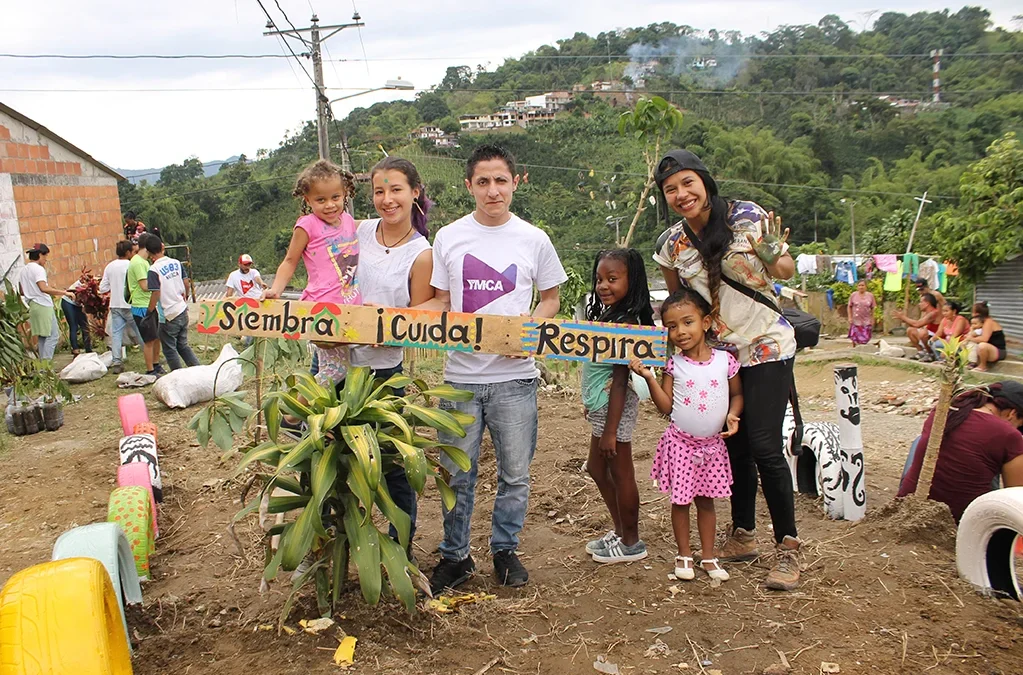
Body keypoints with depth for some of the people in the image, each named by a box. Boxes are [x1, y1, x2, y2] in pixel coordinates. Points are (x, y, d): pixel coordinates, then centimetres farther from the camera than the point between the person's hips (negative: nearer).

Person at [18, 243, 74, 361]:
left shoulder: (23, 271, 16)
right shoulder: (38, 269, -12)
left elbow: (22, 292, 20)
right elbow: (44, 288, -25)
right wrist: (64, 292, -26)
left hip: (32, 306, 9)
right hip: (43, 306, -9)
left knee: (42, 337, 13)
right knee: (53, 335, -6)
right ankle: (46, 362, -13)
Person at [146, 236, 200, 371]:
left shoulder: (154, 270, -17)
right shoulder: (176, 263, 2)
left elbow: (156, 294, -18)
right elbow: (186, 283, 9)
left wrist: (149, 312, -6)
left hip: (169, 314, -6)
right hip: (183, 310, 6)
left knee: (169, 348, 8)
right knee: (183, 345, 18)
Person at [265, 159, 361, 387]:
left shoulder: (349, 221, 12)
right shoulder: (308, 225, -5)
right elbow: (290, 261, 0)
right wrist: (276, 290, -12)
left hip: (350, 306, 6)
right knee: (336, 368, -10)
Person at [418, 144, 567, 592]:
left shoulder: (533, 240, 2)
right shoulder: (448, 237, 4)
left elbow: (551, 299, 11)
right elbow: (441, 302, 10)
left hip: (515, 375, 0)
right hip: (460, 375, 1)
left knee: (515, 472, 8)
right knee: (457, 473, 8)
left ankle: (505, 549, 29)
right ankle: (454, 555, 26)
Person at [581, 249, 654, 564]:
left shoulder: (625, 324, -20)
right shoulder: (606, 316, 8)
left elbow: (620, 379, -22)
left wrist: (610, 430, -22)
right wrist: (591, 403, 20)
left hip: (615, 407, -10)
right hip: (601, 405, 10)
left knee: (620, 473, 4)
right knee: (597, 468, 20)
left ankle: (631, 542, 21)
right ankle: (620, 531, 36)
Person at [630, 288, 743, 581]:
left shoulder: (725, 360, -4)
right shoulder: (674, 365, -5)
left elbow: (737, 394, 8)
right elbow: (666, 406, -7)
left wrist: (732, 414, -10)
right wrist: (649, 378, -16)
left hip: (713, 443, 1)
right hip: (681, 443, -1)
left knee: (706, 500, 12)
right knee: (681, 500, 6)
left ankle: (708, 556, 25)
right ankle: (684, 555, 22)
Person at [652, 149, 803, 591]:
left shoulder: (747, 217, -10)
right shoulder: (671, 245, -1)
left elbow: (787, 271, -1)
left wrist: (772, 257, -22)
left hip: (766, 347, -4)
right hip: (717, 354, 4)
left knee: (764, 446, -10)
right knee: (734, 446, 12)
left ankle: (787, 547, 4)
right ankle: (743, 536, 29)